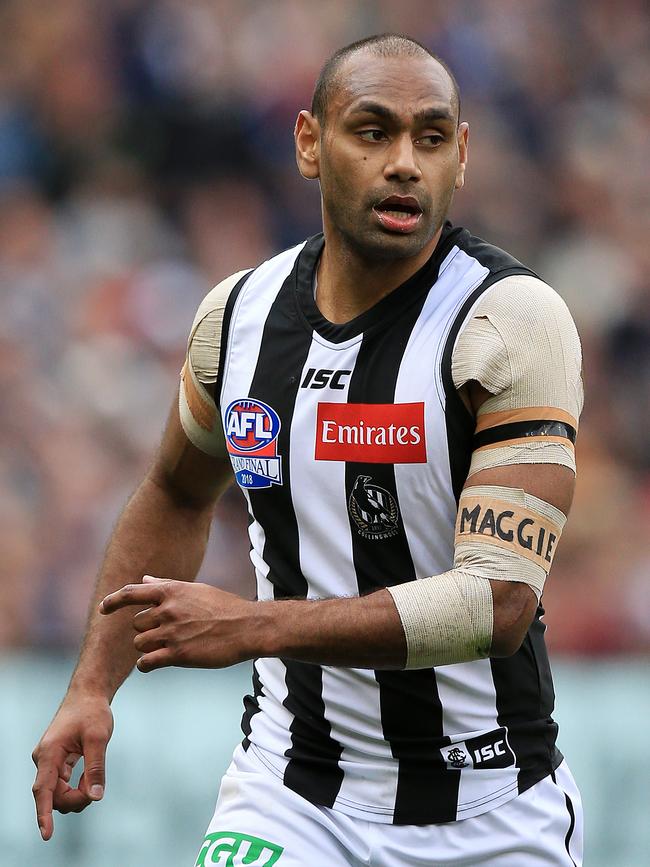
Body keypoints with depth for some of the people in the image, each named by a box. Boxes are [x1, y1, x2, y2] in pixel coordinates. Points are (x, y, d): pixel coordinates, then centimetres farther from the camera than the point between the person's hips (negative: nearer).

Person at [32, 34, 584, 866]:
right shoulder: (240, 314, 1)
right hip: (293, 793, 3)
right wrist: (91, 689, 12)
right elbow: (176, 498, 22)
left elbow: (500, 603, -25)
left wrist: (256, 627, -29)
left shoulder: (511, 319, -16)